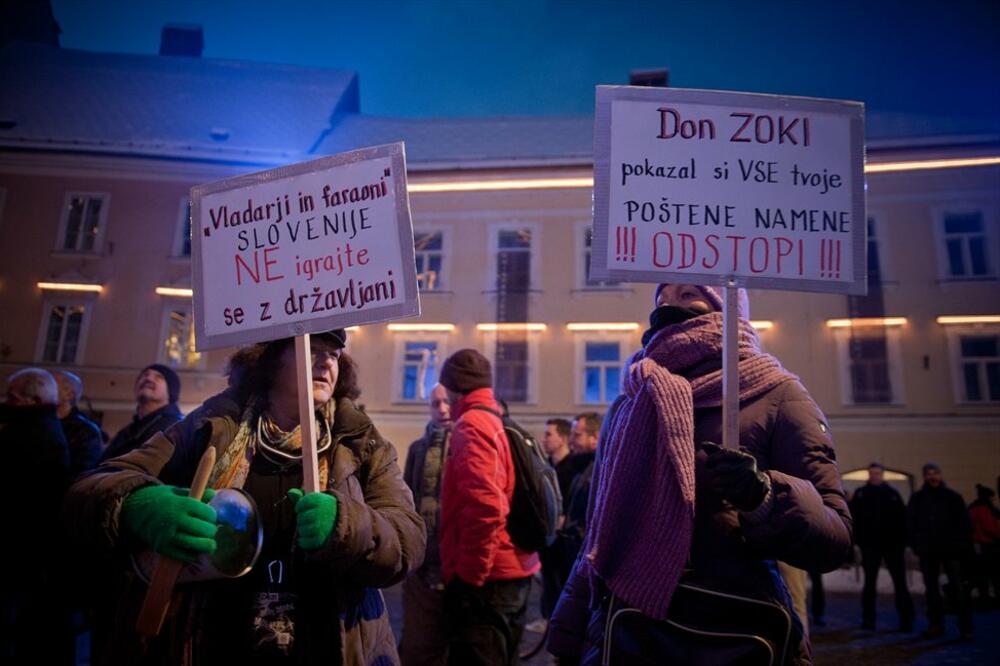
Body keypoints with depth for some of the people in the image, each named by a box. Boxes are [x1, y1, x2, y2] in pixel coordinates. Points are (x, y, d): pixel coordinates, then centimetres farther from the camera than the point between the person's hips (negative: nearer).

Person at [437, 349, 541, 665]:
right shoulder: (502, 424, 12)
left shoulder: (471, 425, -14)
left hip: (485, 580, -9)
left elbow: (484, 506, -26)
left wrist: (468, 574, -16)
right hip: (514, 574, 9)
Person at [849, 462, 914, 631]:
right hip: (870, 545, 0)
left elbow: (902, 518, 3)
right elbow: (853, 518, -2)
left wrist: (902, 541, -4)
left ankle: (906, 620, 8)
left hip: (892, 544, 0)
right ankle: (868, 619, 15)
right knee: (869, 583, 7)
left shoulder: (892, 493, 4)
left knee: (900, 583, 1)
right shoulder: (860, 493, 3)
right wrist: (858, 540, -11)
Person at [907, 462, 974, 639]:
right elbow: (910, 523, 7)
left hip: (951, 549, -2)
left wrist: (964, 548, -4)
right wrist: (916, 545, -2)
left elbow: (964, 524, 4)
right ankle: (935, 624, 13)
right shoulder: (917, 498, 8)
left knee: (958, 588, -4)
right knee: (931, 589, 6)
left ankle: (965, 627, 2)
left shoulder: (953, 497, 5)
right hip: (928, 551, 2)